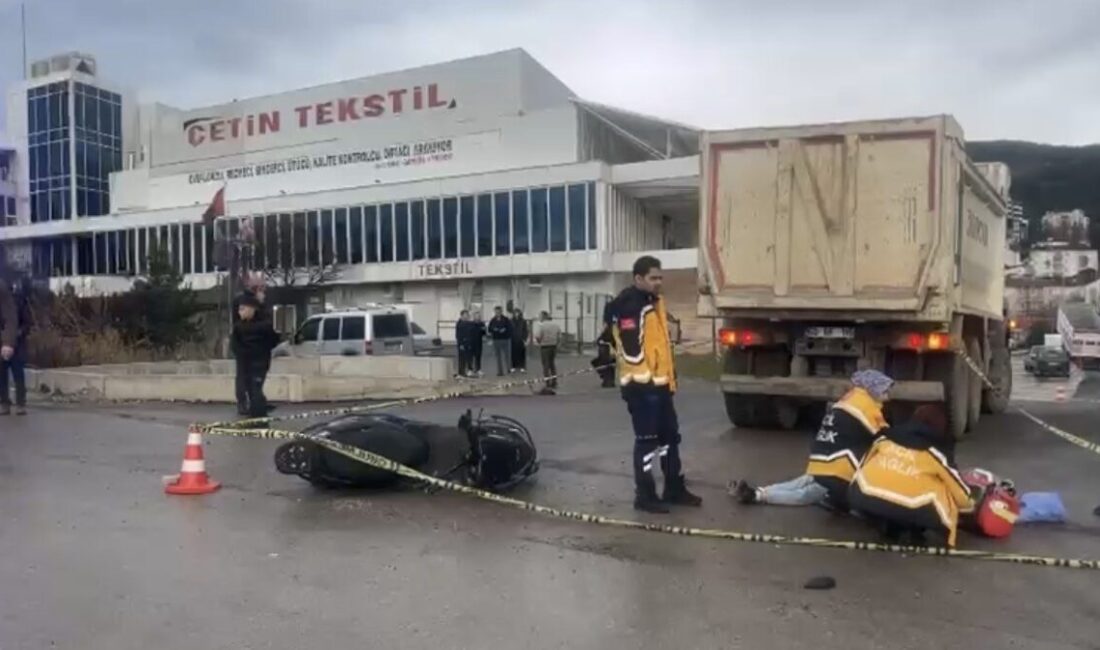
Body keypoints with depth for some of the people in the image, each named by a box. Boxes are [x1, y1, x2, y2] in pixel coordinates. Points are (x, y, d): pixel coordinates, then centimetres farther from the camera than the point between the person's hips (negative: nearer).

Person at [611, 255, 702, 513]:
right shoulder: (629, 305, -16)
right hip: (642, 385, -10)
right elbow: (631, 347, -22)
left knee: (670, 436, 16)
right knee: (647, 440, -2)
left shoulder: (656, 301, 16)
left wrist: (670, 375, 23)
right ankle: (645, 496, 8)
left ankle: (675, 489, 28)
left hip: (661, 383, 10)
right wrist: (643, 378, -21)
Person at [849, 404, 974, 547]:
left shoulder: (886, 437, 23)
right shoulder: (936, 451, 14)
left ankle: (889, 527, 22)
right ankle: (915, 532, 14)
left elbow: (864, 466, 31)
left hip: (863, 498, 3)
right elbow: (957, 485, 21)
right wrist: (969, 506, 41)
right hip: (908, 509, -3)